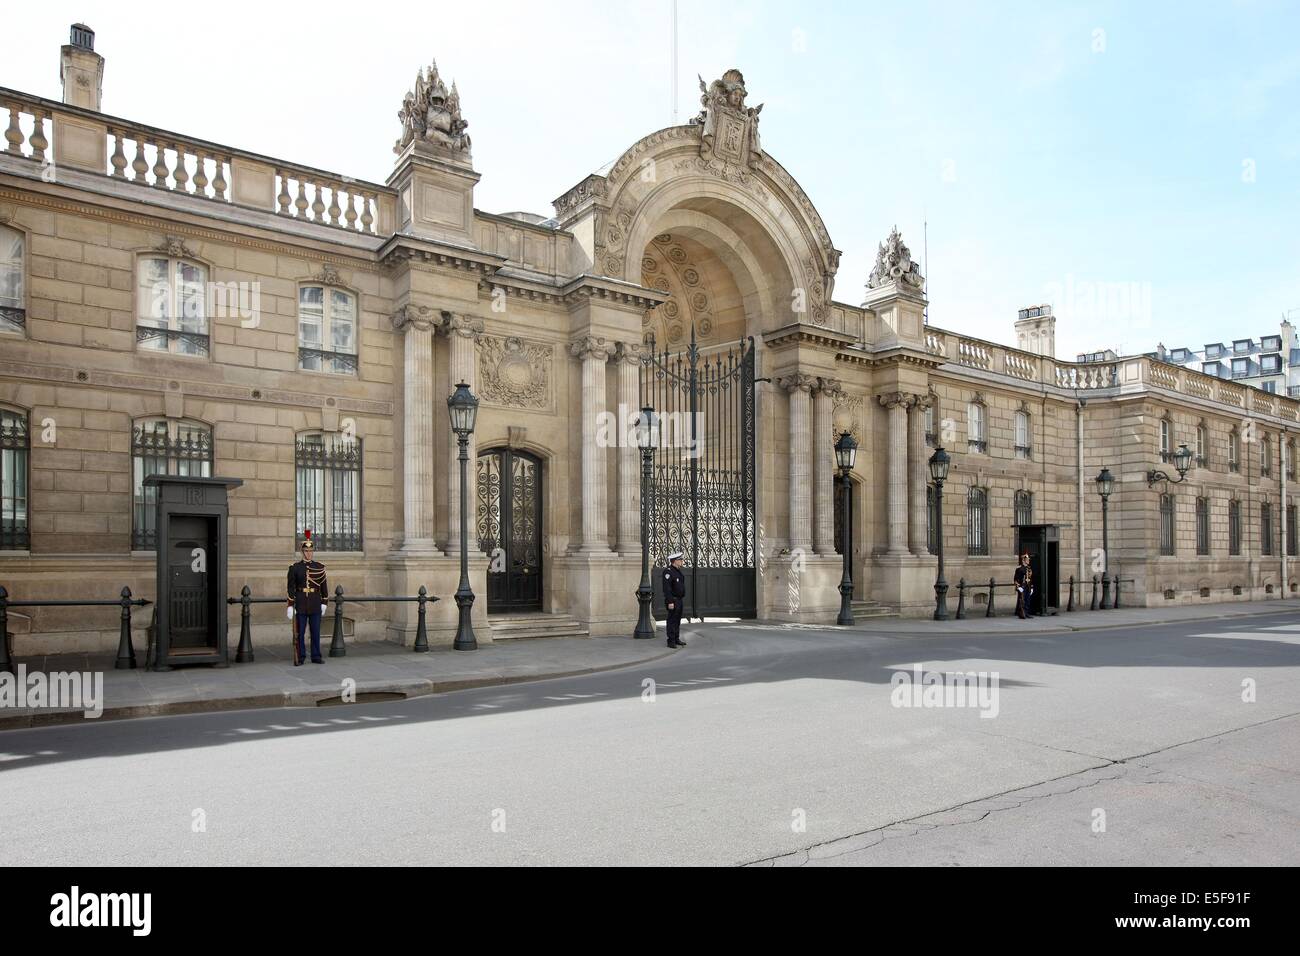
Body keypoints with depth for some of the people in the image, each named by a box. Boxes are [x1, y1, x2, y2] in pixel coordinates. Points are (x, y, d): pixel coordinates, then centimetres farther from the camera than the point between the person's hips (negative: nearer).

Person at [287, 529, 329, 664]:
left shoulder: (319, 567, 5)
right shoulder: (295, 568, 1)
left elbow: (324, 586, 8)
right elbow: (291, 587, 1)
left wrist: (324, 603, 4)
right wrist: (290, 605, -4)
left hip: (315, 604, 1)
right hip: (300, 604, -1)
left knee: (316, 632, 5)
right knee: (299, 632, 3)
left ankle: (316, 656, 13)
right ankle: (300, 657, 12)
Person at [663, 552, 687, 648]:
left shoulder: (678, 570, 13)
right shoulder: (668, 571, -16)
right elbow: (667, 588, -21)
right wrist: (670, 602, -24)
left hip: (680, 600, 9)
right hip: (673, 600, -9)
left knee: (678, 620, 13)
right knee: (672, 621, -5)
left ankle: (677, 639, 21)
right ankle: (671, 641, -1)